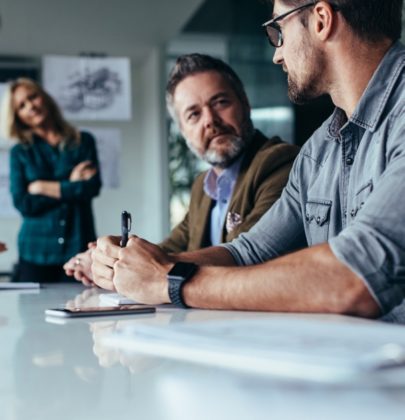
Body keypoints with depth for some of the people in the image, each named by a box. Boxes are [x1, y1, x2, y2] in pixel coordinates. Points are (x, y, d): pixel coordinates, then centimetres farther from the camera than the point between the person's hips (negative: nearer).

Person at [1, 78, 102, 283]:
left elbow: (92, 187, -7)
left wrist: (44, 187, -3)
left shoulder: (83, 142, 7)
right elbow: (23, 204, -5)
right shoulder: (20, 153, 8)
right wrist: (70, 187, -5)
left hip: (79, 248, 0)